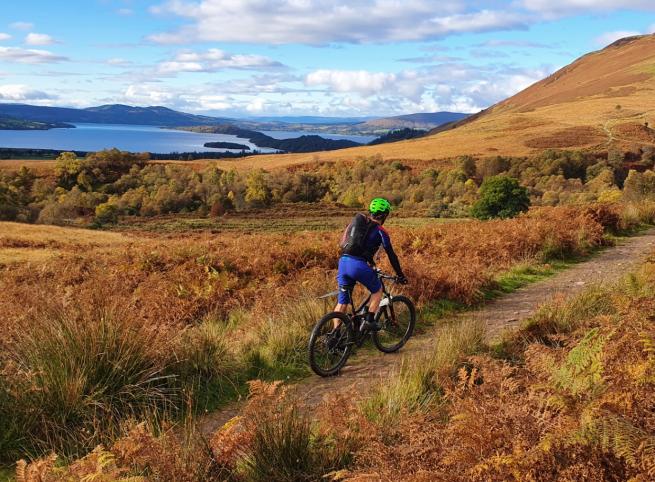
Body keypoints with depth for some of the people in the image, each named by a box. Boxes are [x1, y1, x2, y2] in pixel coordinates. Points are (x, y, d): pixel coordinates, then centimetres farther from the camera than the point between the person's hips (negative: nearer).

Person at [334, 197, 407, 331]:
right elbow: (391, 255, 8)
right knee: (377, 290, 21)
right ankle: (369, 321, 12)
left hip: (343, 262, 5)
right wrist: (400, 275, 17)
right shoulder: (380, 231, 6)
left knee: (342, 301, 14)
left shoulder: (356, 221, 21)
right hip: (359, 265, -5)